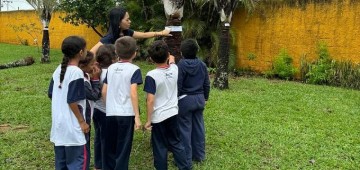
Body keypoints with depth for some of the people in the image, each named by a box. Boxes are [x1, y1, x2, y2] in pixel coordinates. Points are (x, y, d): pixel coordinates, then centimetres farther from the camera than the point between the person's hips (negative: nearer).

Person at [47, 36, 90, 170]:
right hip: (72, 126, -8)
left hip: (58, 124, 8)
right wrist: (82, 121, -11)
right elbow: (72, 101, -20)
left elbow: (51, 95, 11)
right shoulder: (76, 72, -18)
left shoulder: (58, 70, 6)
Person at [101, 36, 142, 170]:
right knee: (123, 149, 5)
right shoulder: (134, 69, -7)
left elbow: (104, 91, 10)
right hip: (126, 114, -5)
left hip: (110, 113, 5)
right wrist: (137, 116, -13)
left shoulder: (111, 68, 9)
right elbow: (133, 94, -16)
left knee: (110, 148, 16)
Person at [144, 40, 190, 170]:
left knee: (160, 148, 9)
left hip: (158, 117, -5)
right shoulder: (174, 69, -5)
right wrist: (171, 59, 42)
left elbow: (150, 100, -18)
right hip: (173, 114, 5)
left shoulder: (151, 76, -19)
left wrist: (148, 120, -10)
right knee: (176, 143, 20)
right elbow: (172, 61, 22)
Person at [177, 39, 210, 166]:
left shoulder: (181, 65, -14)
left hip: (185, 100, -6)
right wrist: (205, 98, 20)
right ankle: (199, 155, 25)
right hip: (199, 99, 6)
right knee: (198, 127, 14)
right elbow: (206, 84, 8)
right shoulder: (202, 64, 3)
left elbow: (178, 85, -14)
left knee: (185, 129, 3)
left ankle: (186, 158, 10)